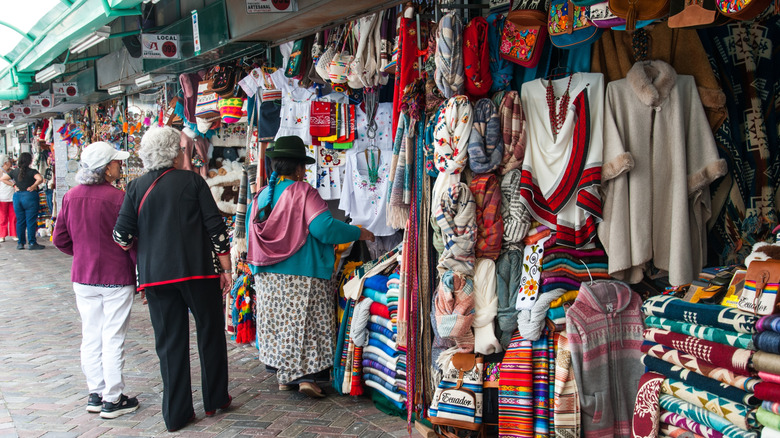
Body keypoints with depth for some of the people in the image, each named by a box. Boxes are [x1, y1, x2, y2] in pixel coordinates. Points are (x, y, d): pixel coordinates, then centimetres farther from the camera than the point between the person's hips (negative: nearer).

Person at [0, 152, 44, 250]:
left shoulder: (14, 171, 6)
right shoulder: (32, 171, -8)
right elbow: (40, 179, -25)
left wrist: (13, 185, 4)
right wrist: (32, 186, -12)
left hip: (17, 196, 4)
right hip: (30, 196, -4)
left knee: (20, 221, 10)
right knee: (31, 221, -1)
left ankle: (20, 243, 13)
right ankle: (32, 243, -2)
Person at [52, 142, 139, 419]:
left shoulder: (71, 197, 1)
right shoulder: (117, 198, -16)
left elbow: (60, 239, 8)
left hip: (82, 278, 6)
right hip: (116, 278, -5)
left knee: (90, 336, 14)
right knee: (113, 338, 2)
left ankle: (95, 394, 24)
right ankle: (112, 400, 10)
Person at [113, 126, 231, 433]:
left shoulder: (136, 188, 4)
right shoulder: (192, 181, -1)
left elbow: (122, 236, 0)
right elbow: (215, 227, -5)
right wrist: (226, 269, 2)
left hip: (155, 275, 2)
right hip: (198, 270, -2)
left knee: (170, 342, 8)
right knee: (210, 333, 14)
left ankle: (176, 413, 12)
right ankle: (215, 399, 23)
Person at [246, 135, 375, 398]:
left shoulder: (261, 196, 8)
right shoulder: (303, 192, -10)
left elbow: (251, 238, 13)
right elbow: (323, 227, -20)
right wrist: (360, 234, -9)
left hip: (268, 278, 6)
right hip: (303, 276, -6)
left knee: (278, 325, 13)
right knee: (307, 325, 0)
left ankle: (285, 375, 20)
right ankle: (306, 375, -5)